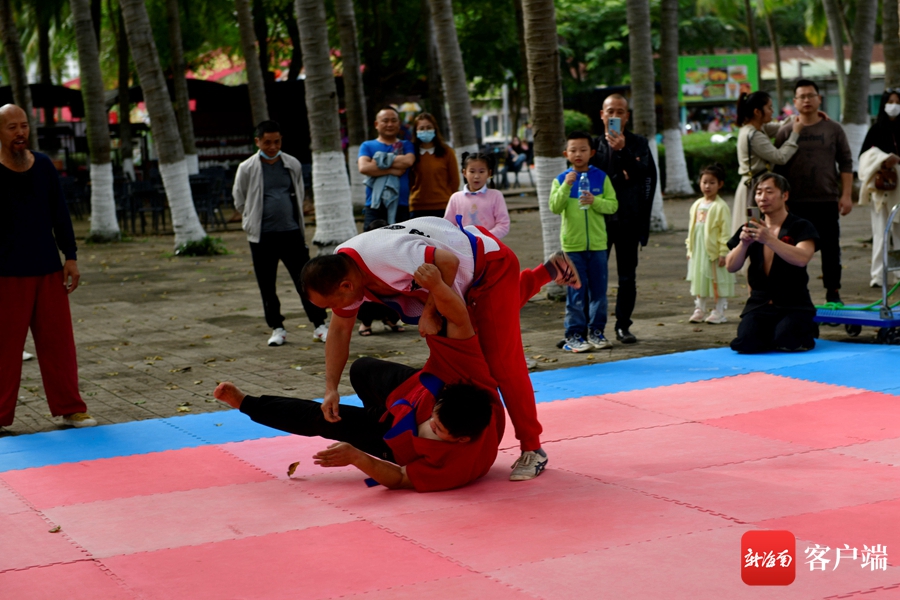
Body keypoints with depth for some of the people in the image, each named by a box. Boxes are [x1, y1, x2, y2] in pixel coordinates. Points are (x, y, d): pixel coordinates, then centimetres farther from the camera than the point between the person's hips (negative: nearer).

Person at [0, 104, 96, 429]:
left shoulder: (44, 165, 5)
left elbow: (60, 214, 10)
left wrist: (71, 256, 5)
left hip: (48, 270, 3)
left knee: (58, 341, 6)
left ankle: (69, 408, 16)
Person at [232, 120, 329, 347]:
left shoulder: (293, 165, 5)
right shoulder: (247, 169, -2)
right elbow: (240, 201, 7)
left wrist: (290, 218, 12)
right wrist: (256, 220, 8)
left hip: (291, 232, 1)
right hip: (262, 237, -1)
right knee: (267, 285, 5)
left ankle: (319, 325, 6)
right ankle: (277, 328, 17)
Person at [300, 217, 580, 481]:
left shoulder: (385, 258, -41)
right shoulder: (339, 271, -11)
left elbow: (449, 261, -38)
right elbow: (339, 331, 1)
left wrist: (430, 313, -29)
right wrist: (331, 389, -2)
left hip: (490, 265, -9)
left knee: (503, 363, -9)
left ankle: (532, 449, 1)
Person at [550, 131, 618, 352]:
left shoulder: (601, 177, 2)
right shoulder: (561, 179, 0)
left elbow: (613, 205, -1)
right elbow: (555, 207, -10)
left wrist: (595, 201, -18)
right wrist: (566, 186, -21)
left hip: (597, 243, 2)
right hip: (572, 244, -2)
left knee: (598, 290, 7)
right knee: (576, 292, 0)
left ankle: (596, 331, 17)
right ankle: (574, 334, 4)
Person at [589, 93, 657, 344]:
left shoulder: (638, 143, 4)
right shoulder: (595, 144, 7)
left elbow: (642, 174, -13)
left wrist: (623, 150, -25)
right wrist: (619, 178, -7)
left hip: (629, 219, 0)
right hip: (600, 217, 0)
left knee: (627, 276, 4)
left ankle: (623, 325, 12)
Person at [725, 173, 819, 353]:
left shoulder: (801, 227, -3)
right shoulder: (751, 229, 10)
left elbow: (802, 258, -23)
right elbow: (731, 266, 0)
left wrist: (769, 239, -33)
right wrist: (744, 243, -20)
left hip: (793, 303, -3)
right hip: (759, 303, 3)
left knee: (785, 341, -28)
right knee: (746, 342, -22)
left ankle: (807, 330, 8)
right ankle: (770, 331, 12)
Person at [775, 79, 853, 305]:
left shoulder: (833, 129, 6)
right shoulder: (786, 131, 4)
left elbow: (846, 163, 6)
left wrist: (846, 195, -2)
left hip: (827, 201, 0)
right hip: (796, 202, 0)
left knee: (830, 247, 5)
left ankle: (833, 292, 14)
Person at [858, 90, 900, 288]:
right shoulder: (876, 130, 7)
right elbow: (866, 156, -1)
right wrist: (883, 160, -17)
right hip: (881, 188, -1)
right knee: (881, 232, -3)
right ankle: (878, 276, -4)